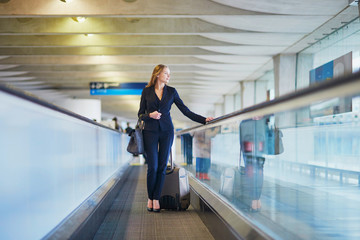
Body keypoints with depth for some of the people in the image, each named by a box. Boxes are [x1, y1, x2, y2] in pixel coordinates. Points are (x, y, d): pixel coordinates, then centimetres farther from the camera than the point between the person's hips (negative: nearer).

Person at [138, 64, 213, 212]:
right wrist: (150, 115, -16)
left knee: (162, 167, 0)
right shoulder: (147, 91, 3)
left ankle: (156, 199, 9)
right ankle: (150, 198, 11)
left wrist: (204, 120, -4)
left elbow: (185, 111, 4)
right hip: (150, 131, -2)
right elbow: (140, 114, 5)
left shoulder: (171, 91, 7)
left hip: (166, 131, 2)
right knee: (153, 167, -5)